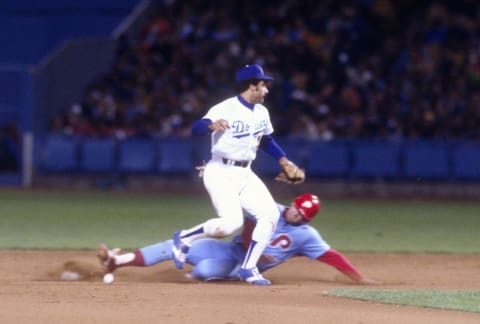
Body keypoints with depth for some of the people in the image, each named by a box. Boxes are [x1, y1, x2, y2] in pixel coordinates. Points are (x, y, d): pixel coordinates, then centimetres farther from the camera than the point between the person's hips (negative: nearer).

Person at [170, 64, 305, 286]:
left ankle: (248, 269, 1)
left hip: (245, 174, 8)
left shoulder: (262, 112, 9)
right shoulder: (226, 109, -16)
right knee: (231, 222, -22)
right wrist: (211, 125, -49)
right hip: (221, 173, -8)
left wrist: (284, 162, 15)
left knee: (270, 214, -6)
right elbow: (196, 128, -27)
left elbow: (267, 141, 25)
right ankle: (184, 238, 2)